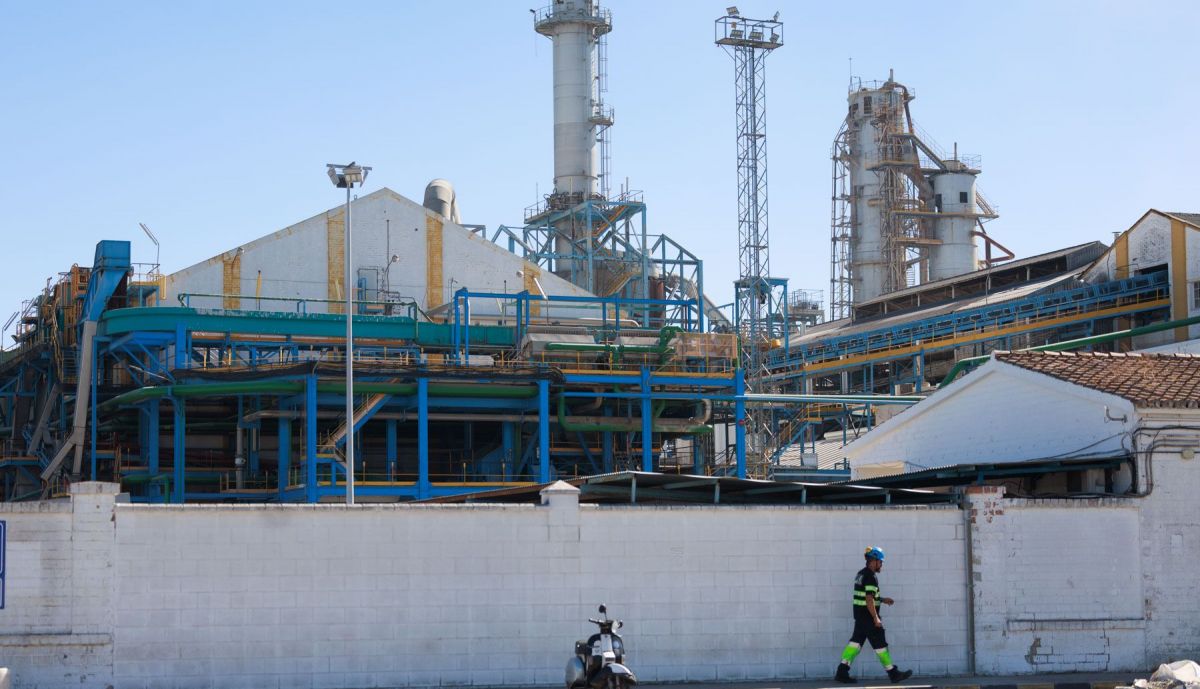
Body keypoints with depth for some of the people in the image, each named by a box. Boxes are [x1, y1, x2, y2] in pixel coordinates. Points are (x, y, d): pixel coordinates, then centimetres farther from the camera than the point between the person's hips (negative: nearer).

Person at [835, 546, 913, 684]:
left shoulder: (861, 574, 14)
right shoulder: (871, 577, -17)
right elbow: (869, 600, -23)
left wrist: (882, 600, 22)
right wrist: (876, 619, -21)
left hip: (860, 615, 9)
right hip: (868, 616, -9)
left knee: (856, 641, 9)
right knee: (880, 644, -2)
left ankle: (842, 671, 4)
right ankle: (893, 674, 6)